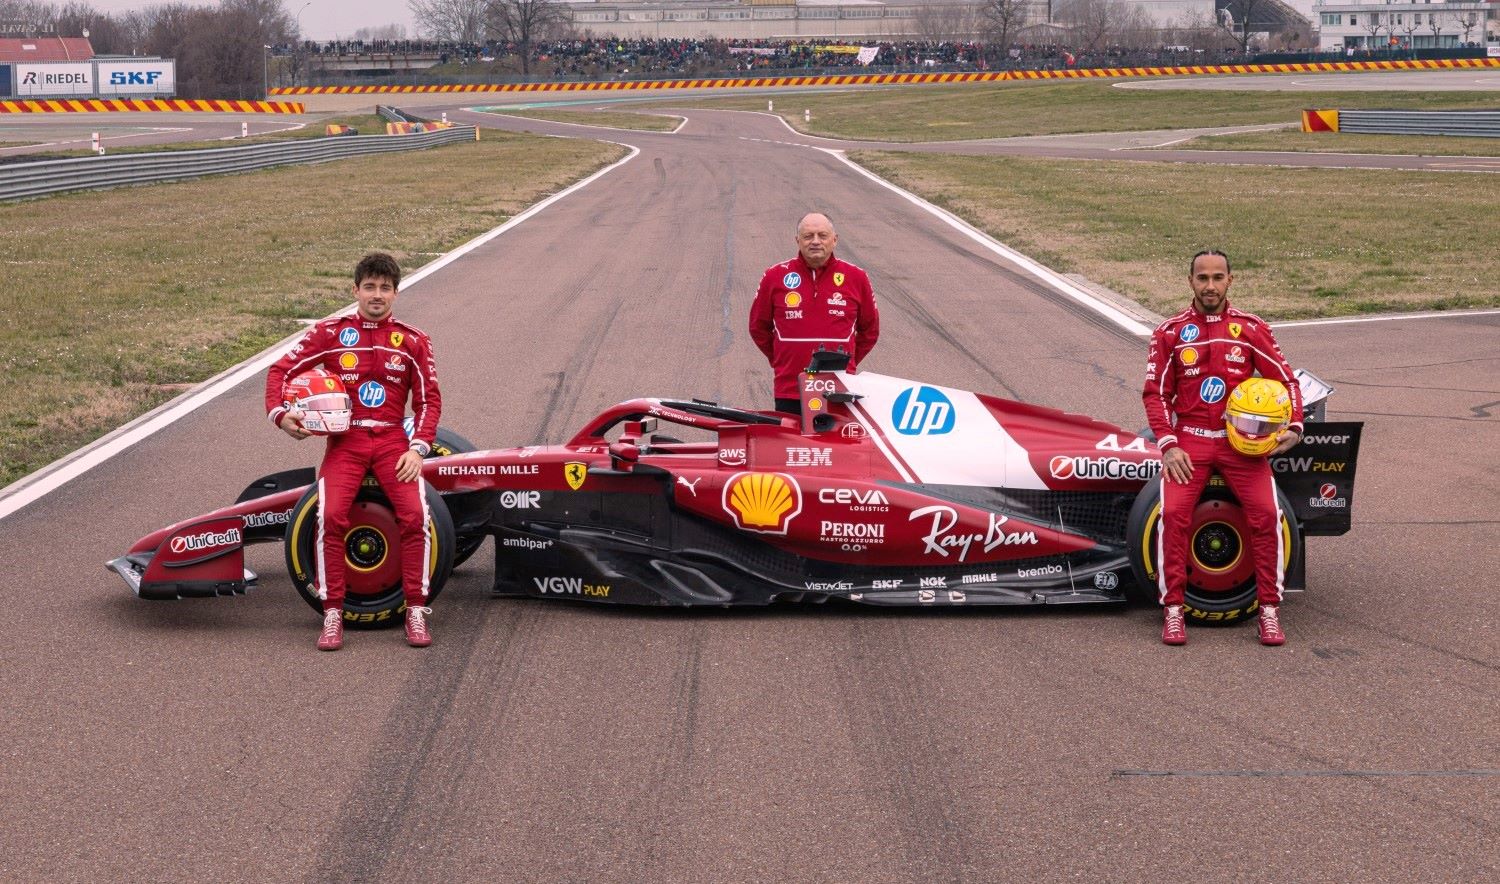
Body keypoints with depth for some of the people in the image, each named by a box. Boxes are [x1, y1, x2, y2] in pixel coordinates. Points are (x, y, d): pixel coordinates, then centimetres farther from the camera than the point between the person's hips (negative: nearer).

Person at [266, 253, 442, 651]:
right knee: (330, 516, -24)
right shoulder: (330, 333, 5)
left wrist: (418, 449, -4)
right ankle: (332, 614, -12)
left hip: (392, 440, 1)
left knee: (415, 515, -22)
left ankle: (416, 611, -8)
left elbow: (429, 399, 9)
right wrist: (279, 413, -10)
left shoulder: (413, 341, 8)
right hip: (344, 440, 0)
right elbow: (281, 369, 7)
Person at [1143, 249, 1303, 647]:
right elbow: (1155, 393, 6)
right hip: (1189, 439, 0)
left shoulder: (1251, 329, 6)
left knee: (1267, 513, -20)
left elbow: (1286, 380, 10)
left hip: (1241, 440, 0)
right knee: (1173, 513, -23)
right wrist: (1168, 445, -6)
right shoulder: (1170, 332, 6)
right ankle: (1173, 610, -10)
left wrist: (1294, 427, -5)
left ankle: (1269, 610, -7)